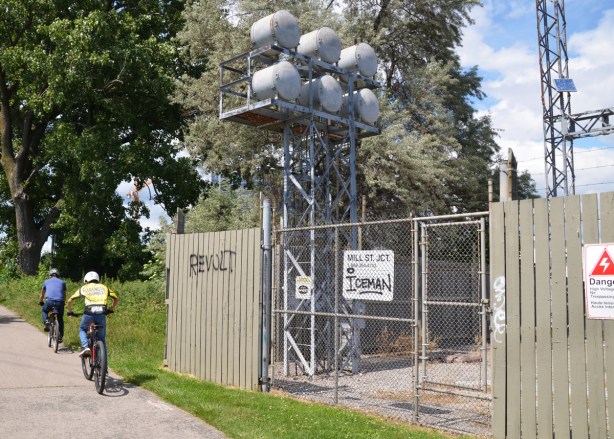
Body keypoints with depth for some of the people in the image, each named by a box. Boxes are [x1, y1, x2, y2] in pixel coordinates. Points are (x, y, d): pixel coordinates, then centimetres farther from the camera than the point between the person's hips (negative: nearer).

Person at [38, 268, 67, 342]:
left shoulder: (46, 282, 22)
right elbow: (64, 295, 30)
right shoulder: (62, 282, 23)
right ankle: (60, 336, 13)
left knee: (44, 311, 30)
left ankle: (46, 322, 3)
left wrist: (40, 302, 50)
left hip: (49, 301, -1)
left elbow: (42, 295, 33)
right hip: (60, 302, 1)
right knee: (60, 319, 19)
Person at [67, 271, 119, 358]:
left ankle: (85, 347, 3)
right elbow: (117, 298, 25)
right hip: (101, 314, 1)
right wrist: (111, 309, 38)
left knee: (82, 330, 29)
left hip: (89, 313, -1)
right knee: (101, 339, 15)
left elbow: (69, 301, 21)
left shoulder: (84, 288, 20)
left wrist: (70, 312, 37)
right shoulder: (104, 287, 23)